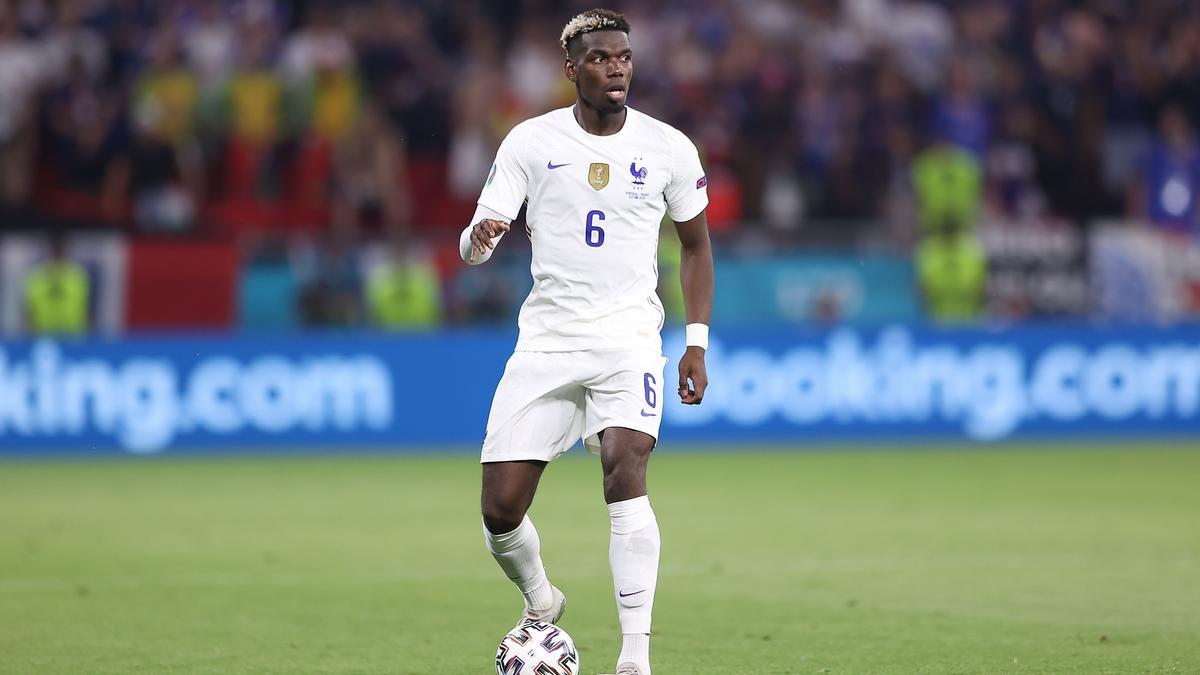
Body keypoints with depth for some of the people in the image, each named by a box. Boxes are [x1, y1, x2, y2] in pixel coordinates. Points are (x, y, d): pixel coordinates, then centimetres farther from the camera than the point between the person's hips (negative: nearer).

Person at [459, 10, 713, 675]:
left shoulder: (669, 147, 2)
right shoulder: (531, 141, 0)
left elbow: (695, 244, 15)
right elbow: (473, 242, -3)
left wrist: (697, 343, 6)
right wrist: (480, 238, -29)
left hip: (628, 334, -1)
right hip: (546, 340, 1)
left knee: (625, 471, -26)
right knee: (500, 509, -4)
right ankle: (539, 601, 30)